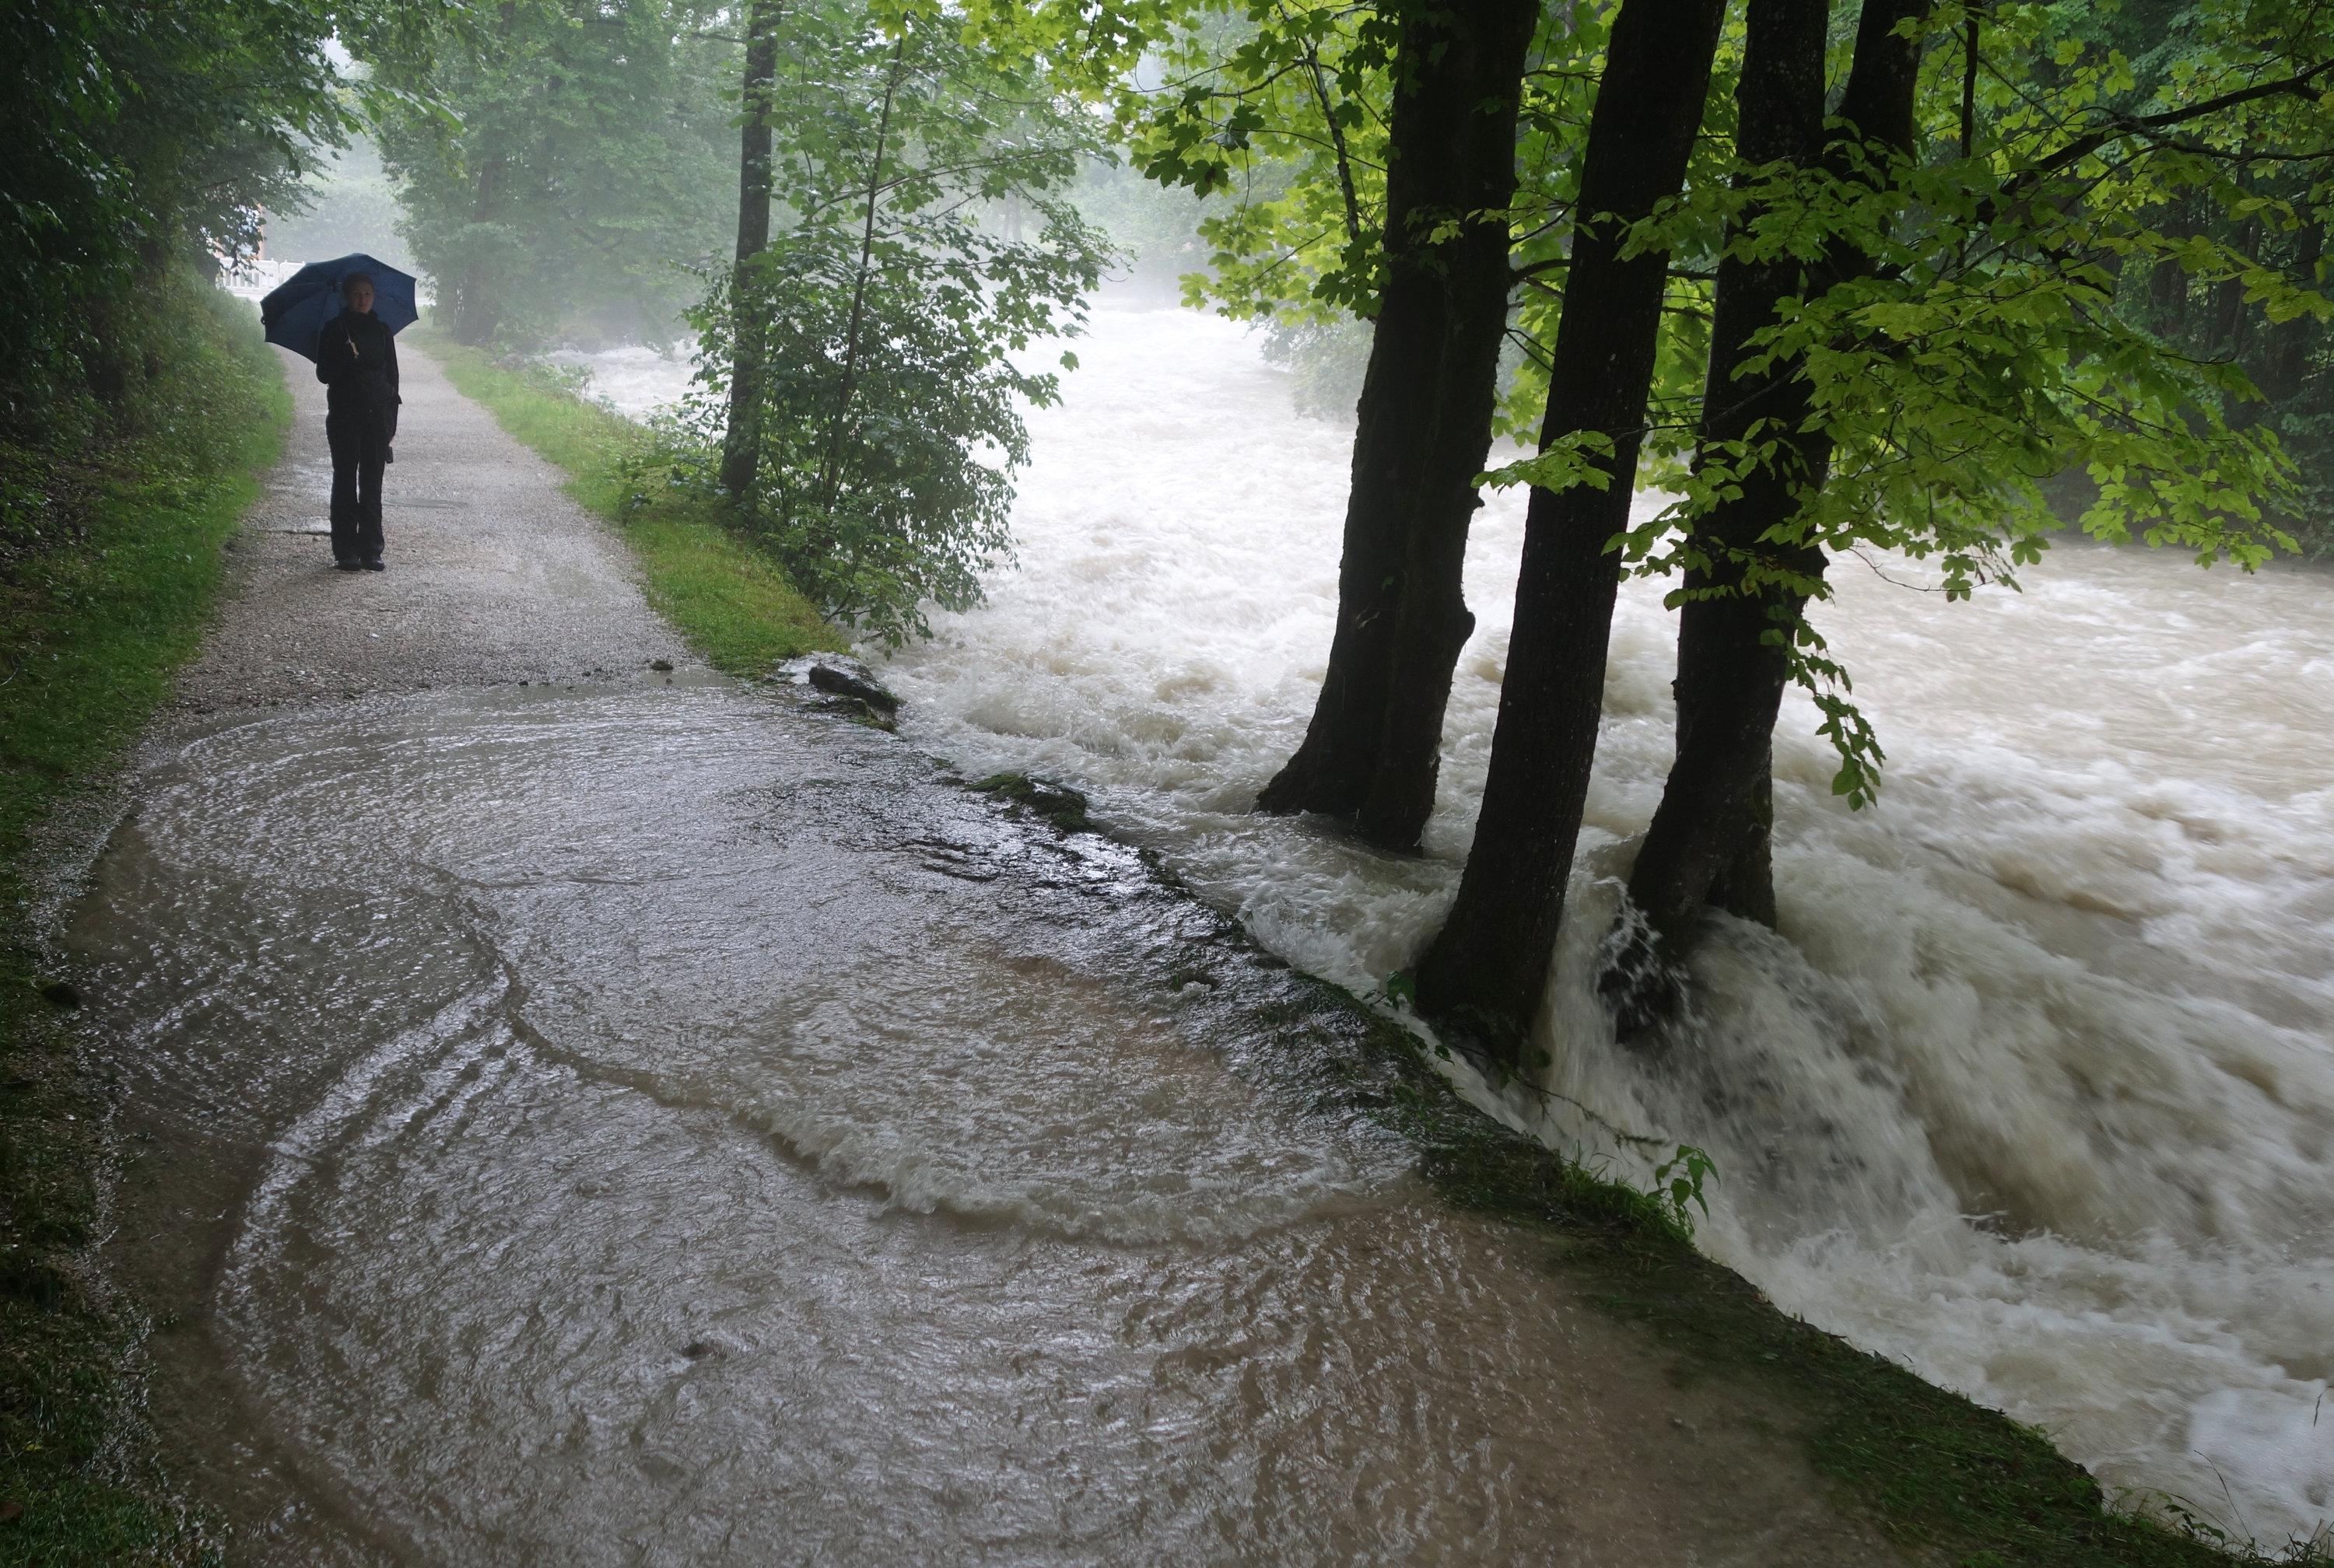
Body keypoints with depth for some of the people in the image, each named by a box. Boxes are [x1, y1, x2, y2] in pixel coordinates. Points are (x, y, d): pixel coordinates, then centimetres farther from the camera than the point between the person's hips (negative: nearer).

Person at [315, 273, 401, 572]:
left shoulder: (382, 331, 11)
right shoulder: (334, 330, 2)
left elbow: (392, 376, 13)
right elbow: (323, 374, -2)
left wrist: (391, 420, 6)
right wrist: (346, 357, -21)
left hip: (377, 416, 2)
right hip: (345, 415, -2)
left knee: (372, 483, 2)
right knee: (345, 482, 0)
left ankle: (371, 550, 6)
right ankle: (345, 551, 2)